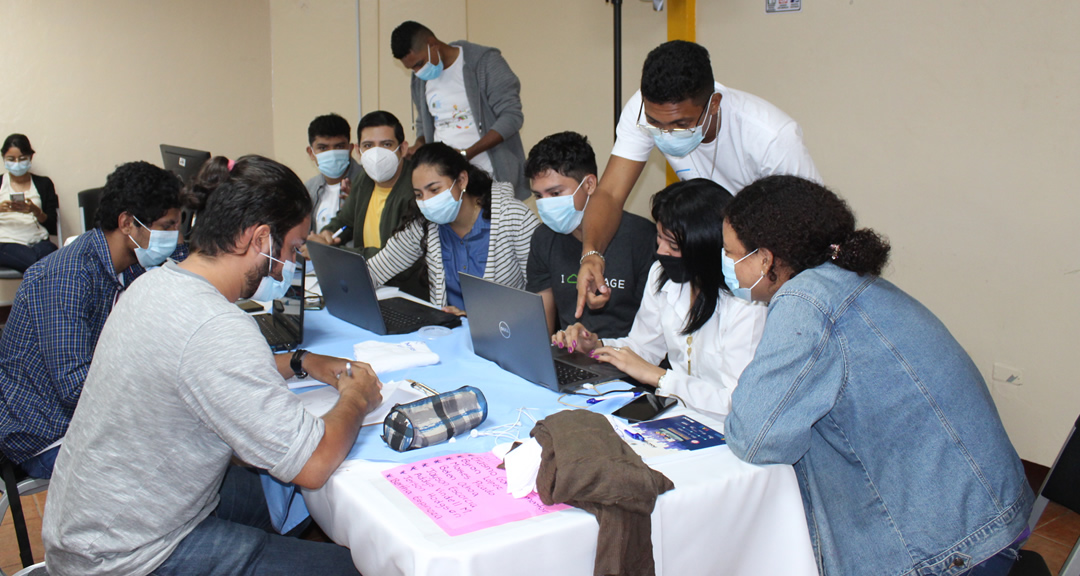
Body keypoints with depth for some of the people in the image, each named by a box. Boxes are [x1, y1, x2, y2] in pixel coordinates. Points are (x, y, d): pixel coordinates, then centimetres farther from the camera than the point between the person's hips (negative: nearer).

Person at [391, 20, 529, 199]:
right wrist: (418, 149, 2)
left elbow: (512, 116, -11)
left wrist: (465, 154, -18)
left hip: (491, 177, -4)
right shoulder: (420, 78, 13)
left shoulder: (485, 62, -6)